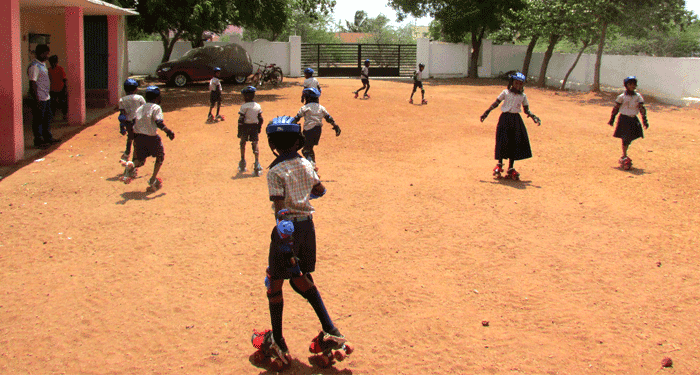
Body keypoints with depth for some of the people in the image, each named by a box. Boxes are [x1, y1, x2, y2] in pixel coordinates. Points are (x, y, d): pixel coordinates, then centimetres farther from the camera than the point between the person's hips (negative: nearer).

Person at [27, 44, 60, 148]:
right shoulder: (34, 66, -16)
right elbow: (33, 83, -20)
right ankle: (38, 141, 4)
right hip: (39, 98, -10)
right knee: (38, 120, -2)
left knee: (47, 118, 17)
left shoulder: (43, 65, 15)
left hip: (46, 97, 10)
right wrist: (37, 100, -22)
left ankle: (48, 138, 28)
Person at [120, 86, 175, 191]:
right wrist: (168, 131, -12)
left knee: (140, 160, 17)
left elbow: (134, 126, 12)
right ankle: (153, 180, 10)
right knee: (160, 157, 17)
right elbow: (159, 123, -20)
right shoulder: (156, 108, -5)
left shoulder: (140, 109, 14)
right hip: (151, 137, -5)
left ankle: (131, 165, -19)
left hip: (139, 136, 5)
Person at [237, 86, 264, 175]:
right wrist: (259, 129, 18)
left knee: (243, 143, 15)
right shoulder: (258, 106, 3)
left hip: (245, 126, -3)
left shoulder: (244, 106, -12)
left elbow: (241, 119, -12)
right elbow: (261, 119, 7)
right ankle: (257, 164, -10)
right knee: (255, 145, 5)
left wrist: (239, 131, -8)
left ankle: (242, 164, 22)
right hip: (255, 127, 3)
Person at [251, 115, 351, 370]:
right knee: (301, 280, 20)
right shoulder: (306, 164, 3)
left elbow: (280, 207, -21)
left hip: (288, 227, -6)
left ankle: (277, 343, 16)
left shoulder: (276, 171, -14)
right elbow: (320, 190, 17)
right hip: (308, 225, 6)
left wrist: (285, 240, -26)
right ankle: (330, 332, 15)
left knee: (275, 283, 8)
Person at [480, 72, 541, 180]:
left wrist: (533, 117, -3)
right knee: (503, 142, -6)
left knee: (515, 144, 3)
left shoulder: (523, 96, 8)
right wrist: (486, 112, -8)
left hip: (516, 120, 3)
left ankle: (511, 168, 13)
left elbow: (526, 109, 12)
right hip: (505, 118, -3)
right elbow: (496, 103, 2)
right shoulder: (506, 93, 1)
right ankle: (499, 164, 15)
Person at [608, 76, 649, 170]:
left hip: (633, 120, 4)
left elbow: (642, 108, 5)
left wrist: (644, 120, -1)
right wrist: (612, 119, 3)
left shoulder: (638, 96, 4)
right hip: (624, 119, -4)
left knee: (629, 139, 10)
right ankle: (624, 157, -7)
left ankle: (623, 156, 24)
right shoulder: (622, 97, -4)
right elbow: (616, 108, 2)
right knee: (625, 138, -10)